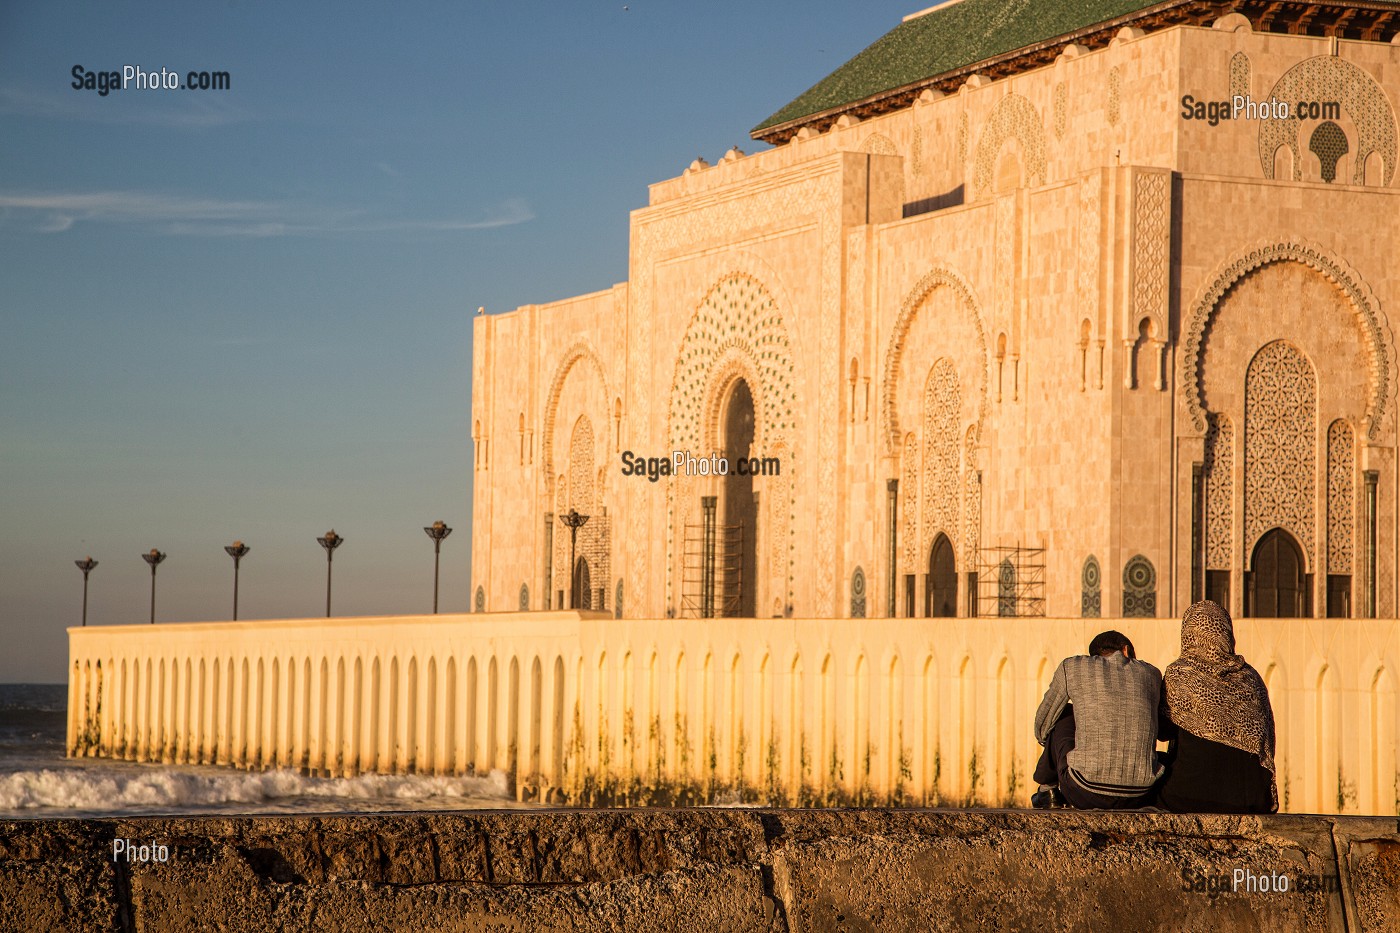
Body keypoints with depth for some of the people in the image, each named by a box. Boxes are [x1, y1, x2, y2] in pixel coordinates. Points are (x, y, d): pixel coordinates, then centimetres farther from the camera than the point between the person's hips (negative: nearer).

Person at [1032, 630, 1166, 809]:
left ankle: (1048, 787, 41)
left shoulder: (1071, 667, 10)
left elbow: (1043, 724, 22)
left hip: (1085, 794, -2)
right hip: (1137, 799, 2)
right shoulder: (1150, 673, 17)